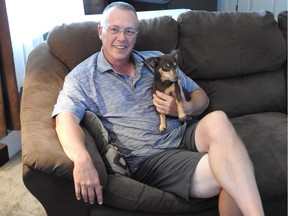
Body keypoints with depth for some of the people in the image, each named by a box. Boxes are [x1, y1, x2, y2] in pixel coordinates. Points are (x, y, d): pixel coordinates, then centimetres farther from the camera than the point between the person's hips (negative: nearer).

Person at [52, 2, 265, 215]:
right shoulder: (83, 77, 3)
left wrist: (186, 108, -7)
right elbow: (66, 118, -15)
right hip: (150, 157, -4)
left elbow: (201, 97, 18)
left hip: (185, 136, 5)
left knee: (217, 120, -31)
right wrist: (82, 158, -36)